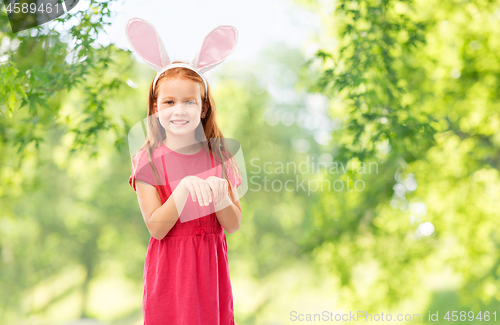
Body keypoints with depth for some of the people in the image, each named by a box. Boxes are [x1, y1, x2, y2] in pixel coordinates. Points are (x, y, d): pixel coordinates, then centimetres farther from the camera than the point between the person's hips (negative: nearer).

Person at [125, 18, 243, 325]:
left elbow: (234, 225, -2)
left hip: (210, 265, 2)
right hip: (170, 267, -2)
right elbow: (156, 228, -14)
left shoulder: (218, 156, 1)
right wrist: (185, 188, -26)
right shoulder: (148, 161, -6)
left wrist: (219, 195, -21)